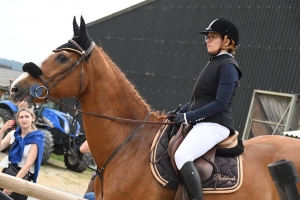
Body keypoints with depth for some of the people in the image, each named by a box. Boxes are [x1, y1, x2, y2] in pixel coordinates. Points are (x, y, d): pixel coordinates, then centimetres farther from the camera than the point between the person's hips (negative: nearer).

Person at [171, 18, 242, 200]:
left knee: (182, 155, -30)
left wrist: (190, 116, -18)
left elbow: (221, 103, -18)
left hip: (215, 125, -10)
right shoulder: (213, 63, 19)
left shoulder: (228, 66, -10)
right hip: (202, 123, 10)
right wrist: (180, 113, 8)